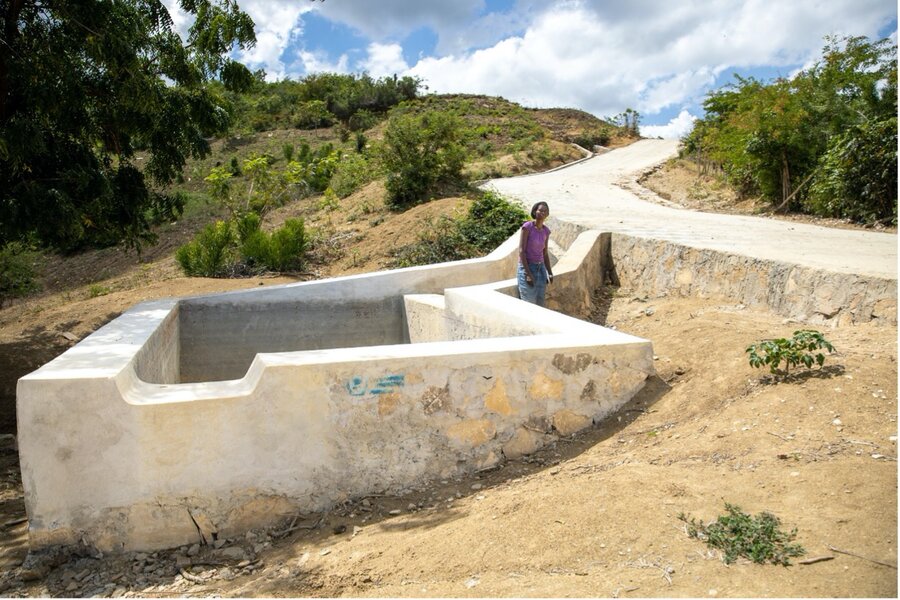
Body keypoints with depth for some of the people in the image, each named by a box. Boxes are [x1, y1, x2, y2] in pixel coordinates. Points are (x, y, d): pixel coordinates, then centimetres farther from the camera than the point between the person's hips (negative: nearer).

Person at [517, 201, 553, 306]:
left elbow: (545, 254, 14)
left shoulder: (546, 231, 7)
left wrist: (550, 273, 6)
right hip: (526, 268, -6)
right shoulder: (527, 226, -12)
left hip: (540, 269, 6)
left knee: (540, 304, 5)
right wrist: (528, 273, -20)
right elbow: (521, 251, -15)